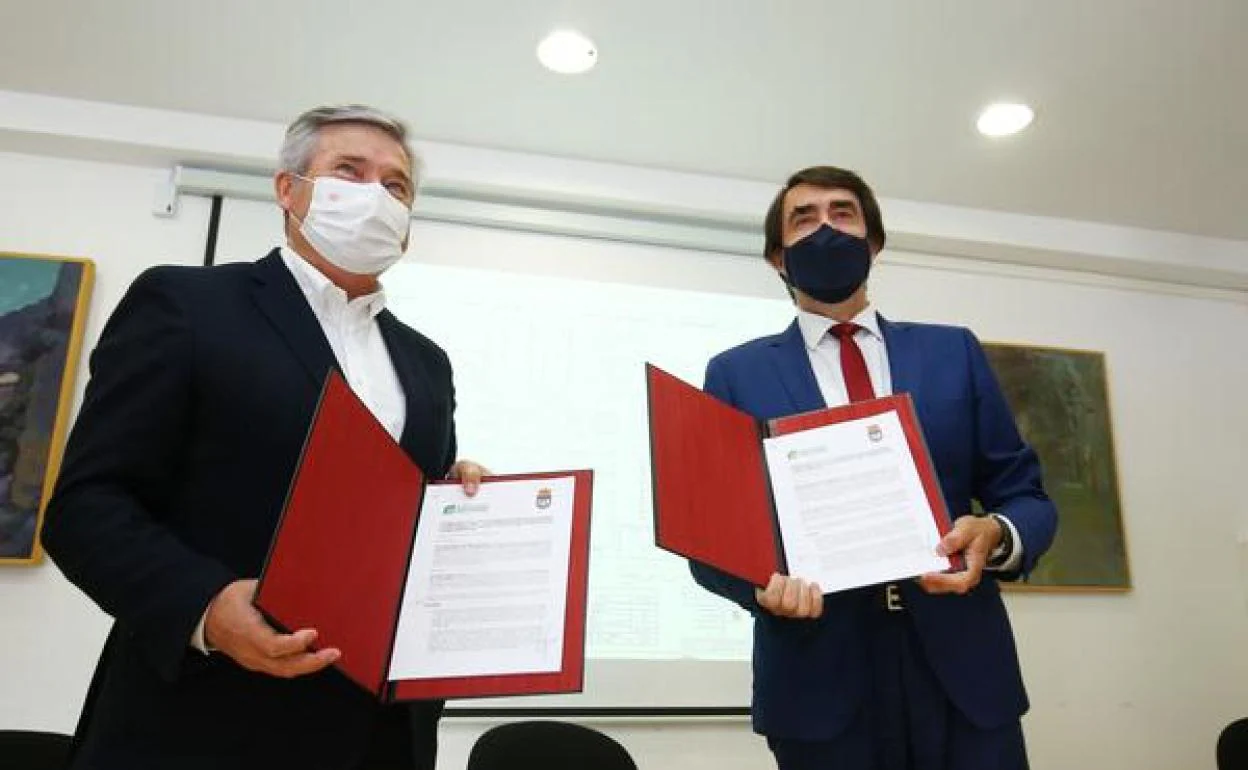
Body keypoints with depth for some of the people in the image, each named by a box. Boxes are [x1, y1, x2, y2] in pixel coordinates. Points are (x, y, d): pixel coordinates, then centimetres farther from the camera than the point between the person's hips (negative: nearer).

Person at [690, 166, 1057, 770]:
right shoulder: (738, 373, 6)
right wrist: (762, 580, -19)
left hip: (961, 668, 2)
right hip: (821, 680, -1)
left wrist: (995, 534, -14)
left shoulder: (954, 352, 10)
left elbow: (1025, 494, 9)